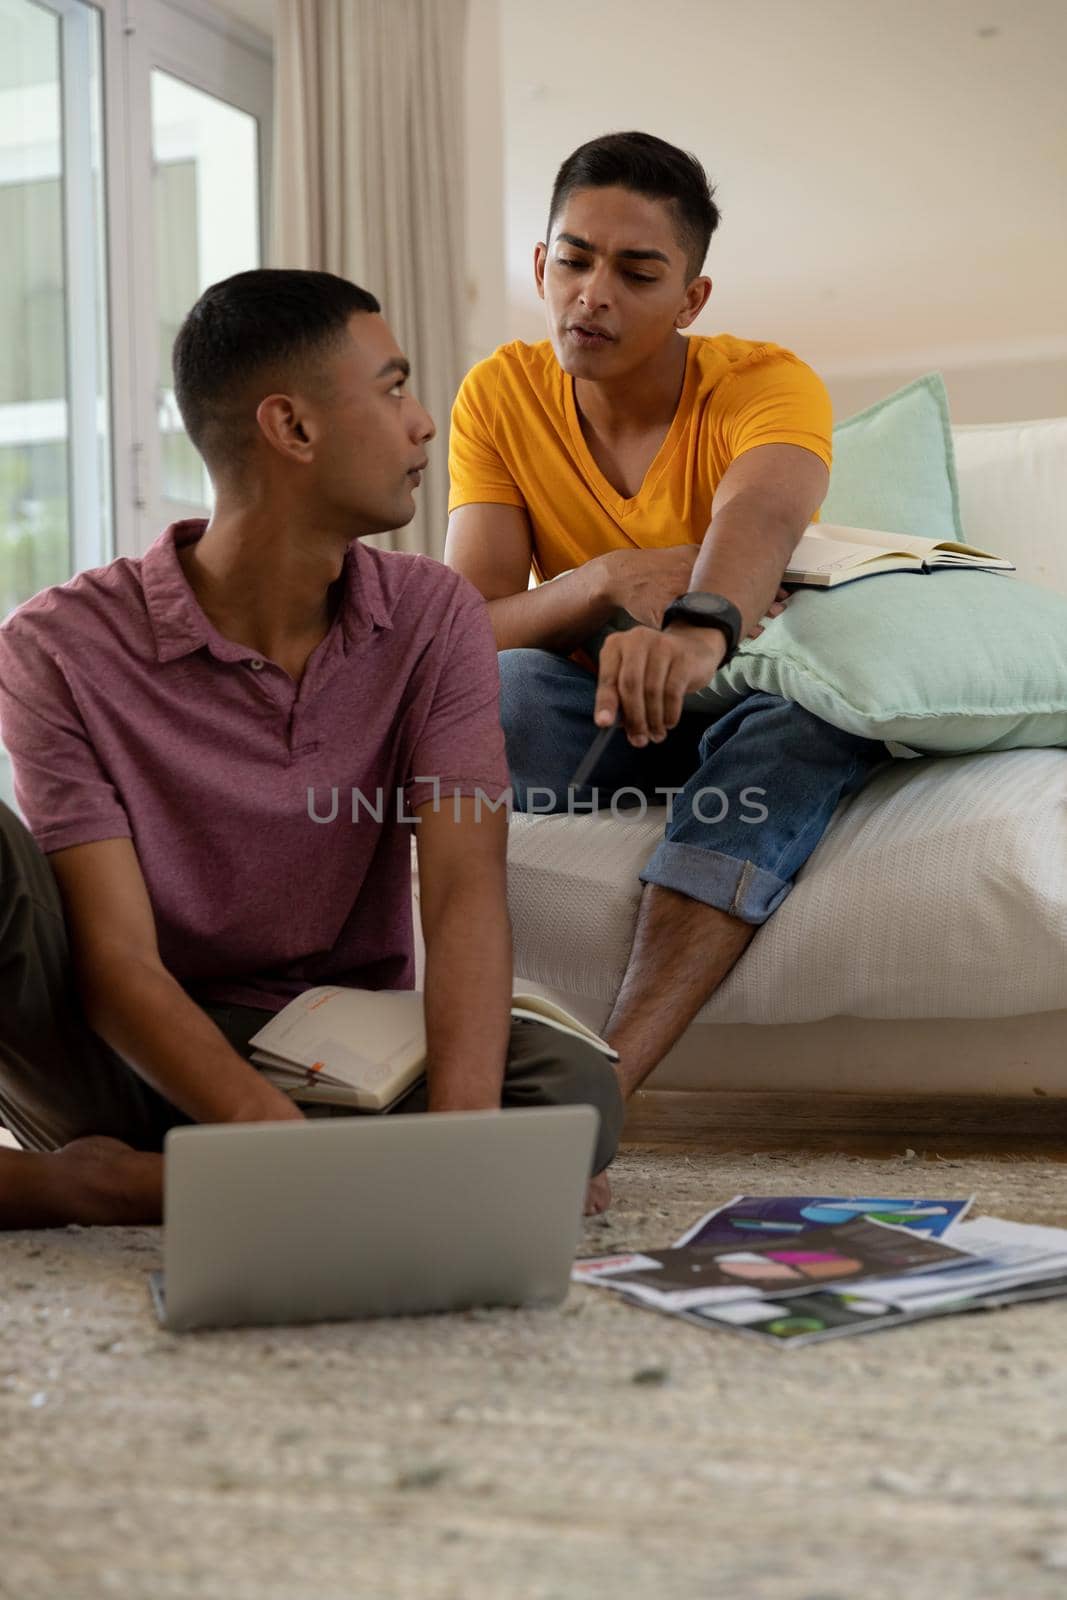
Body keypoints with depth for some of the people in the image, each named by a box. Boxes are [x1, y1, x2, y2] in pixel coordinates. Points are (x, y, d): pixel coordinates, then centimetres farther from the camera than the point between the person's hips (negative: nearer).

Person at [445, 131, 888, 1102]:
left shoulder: (767, 384, -14)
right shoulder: (502, 395, -6)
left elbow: (762, 512, -39)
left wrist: (699, 628, -62)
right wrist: (608, 580, -36)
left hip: (756, 705, -1)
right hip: (598, 719, 2)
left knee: (822, 710, -36)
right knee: (508, 683, -31)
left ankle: (603, 1079, -48)